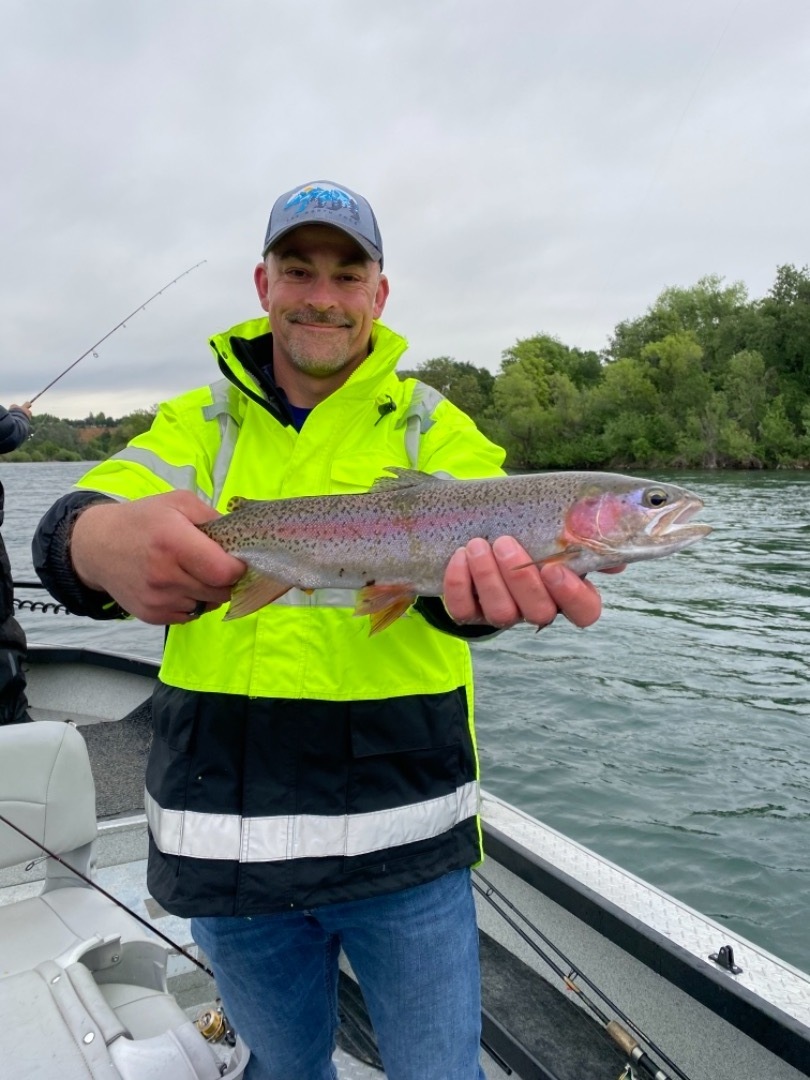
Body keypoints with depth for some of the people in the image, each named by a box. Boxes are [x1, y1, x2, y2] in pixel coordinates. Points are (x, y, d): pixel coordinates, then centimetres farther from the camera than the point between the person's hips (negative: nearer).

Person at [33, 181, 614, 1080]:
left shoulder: (434, 429, -1)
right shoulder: (196, 423, 3)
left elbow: (456, 555, -19)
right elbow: (67, 532, -14)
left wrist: (477, 583, -44)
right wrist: (108, 547, -38)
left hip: (402, 835, -1)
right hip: (223, 843, 2)